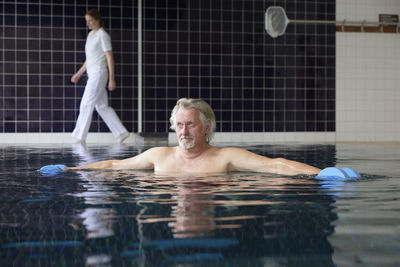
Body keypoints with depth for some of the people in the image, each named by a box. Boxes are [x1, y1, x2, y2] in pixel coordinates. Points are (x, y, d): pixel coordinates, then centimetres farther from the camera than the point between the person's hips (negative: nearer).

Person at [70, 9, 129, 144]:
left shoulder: (103, 35, -9)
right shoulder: (91, 35, 16)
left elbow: (110, 58, -12)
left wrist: (111, 79, -15)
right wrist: (79, 73, 22)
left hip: (99, 73, -9)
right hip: (92, 74, 9)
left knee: (86, 104, -9)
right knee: (102, 106, 8)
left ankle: (79, 137, -6)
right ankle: (121, 133, 13)